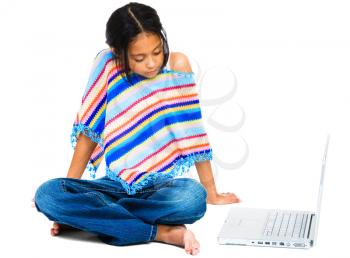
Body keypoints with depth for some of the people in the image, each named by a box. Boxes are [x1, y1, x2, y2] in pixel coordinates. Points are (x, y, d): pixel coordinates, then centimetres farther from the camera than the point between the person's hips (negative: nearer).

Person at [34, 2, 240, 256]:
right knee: (46, 195, -25)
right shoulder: (107, 64, -4)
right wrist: (68, 195, 3)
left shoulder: (176, 64, -5)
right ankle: (162, 232, -27)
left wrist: (211, 193, 2)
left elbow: (194, 133, -2)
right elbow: (89, 131, 2)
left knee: (194, 197, -36)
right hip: (116, 184, 1)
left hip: (161, 184, -1)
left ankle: (86, 216, -19)